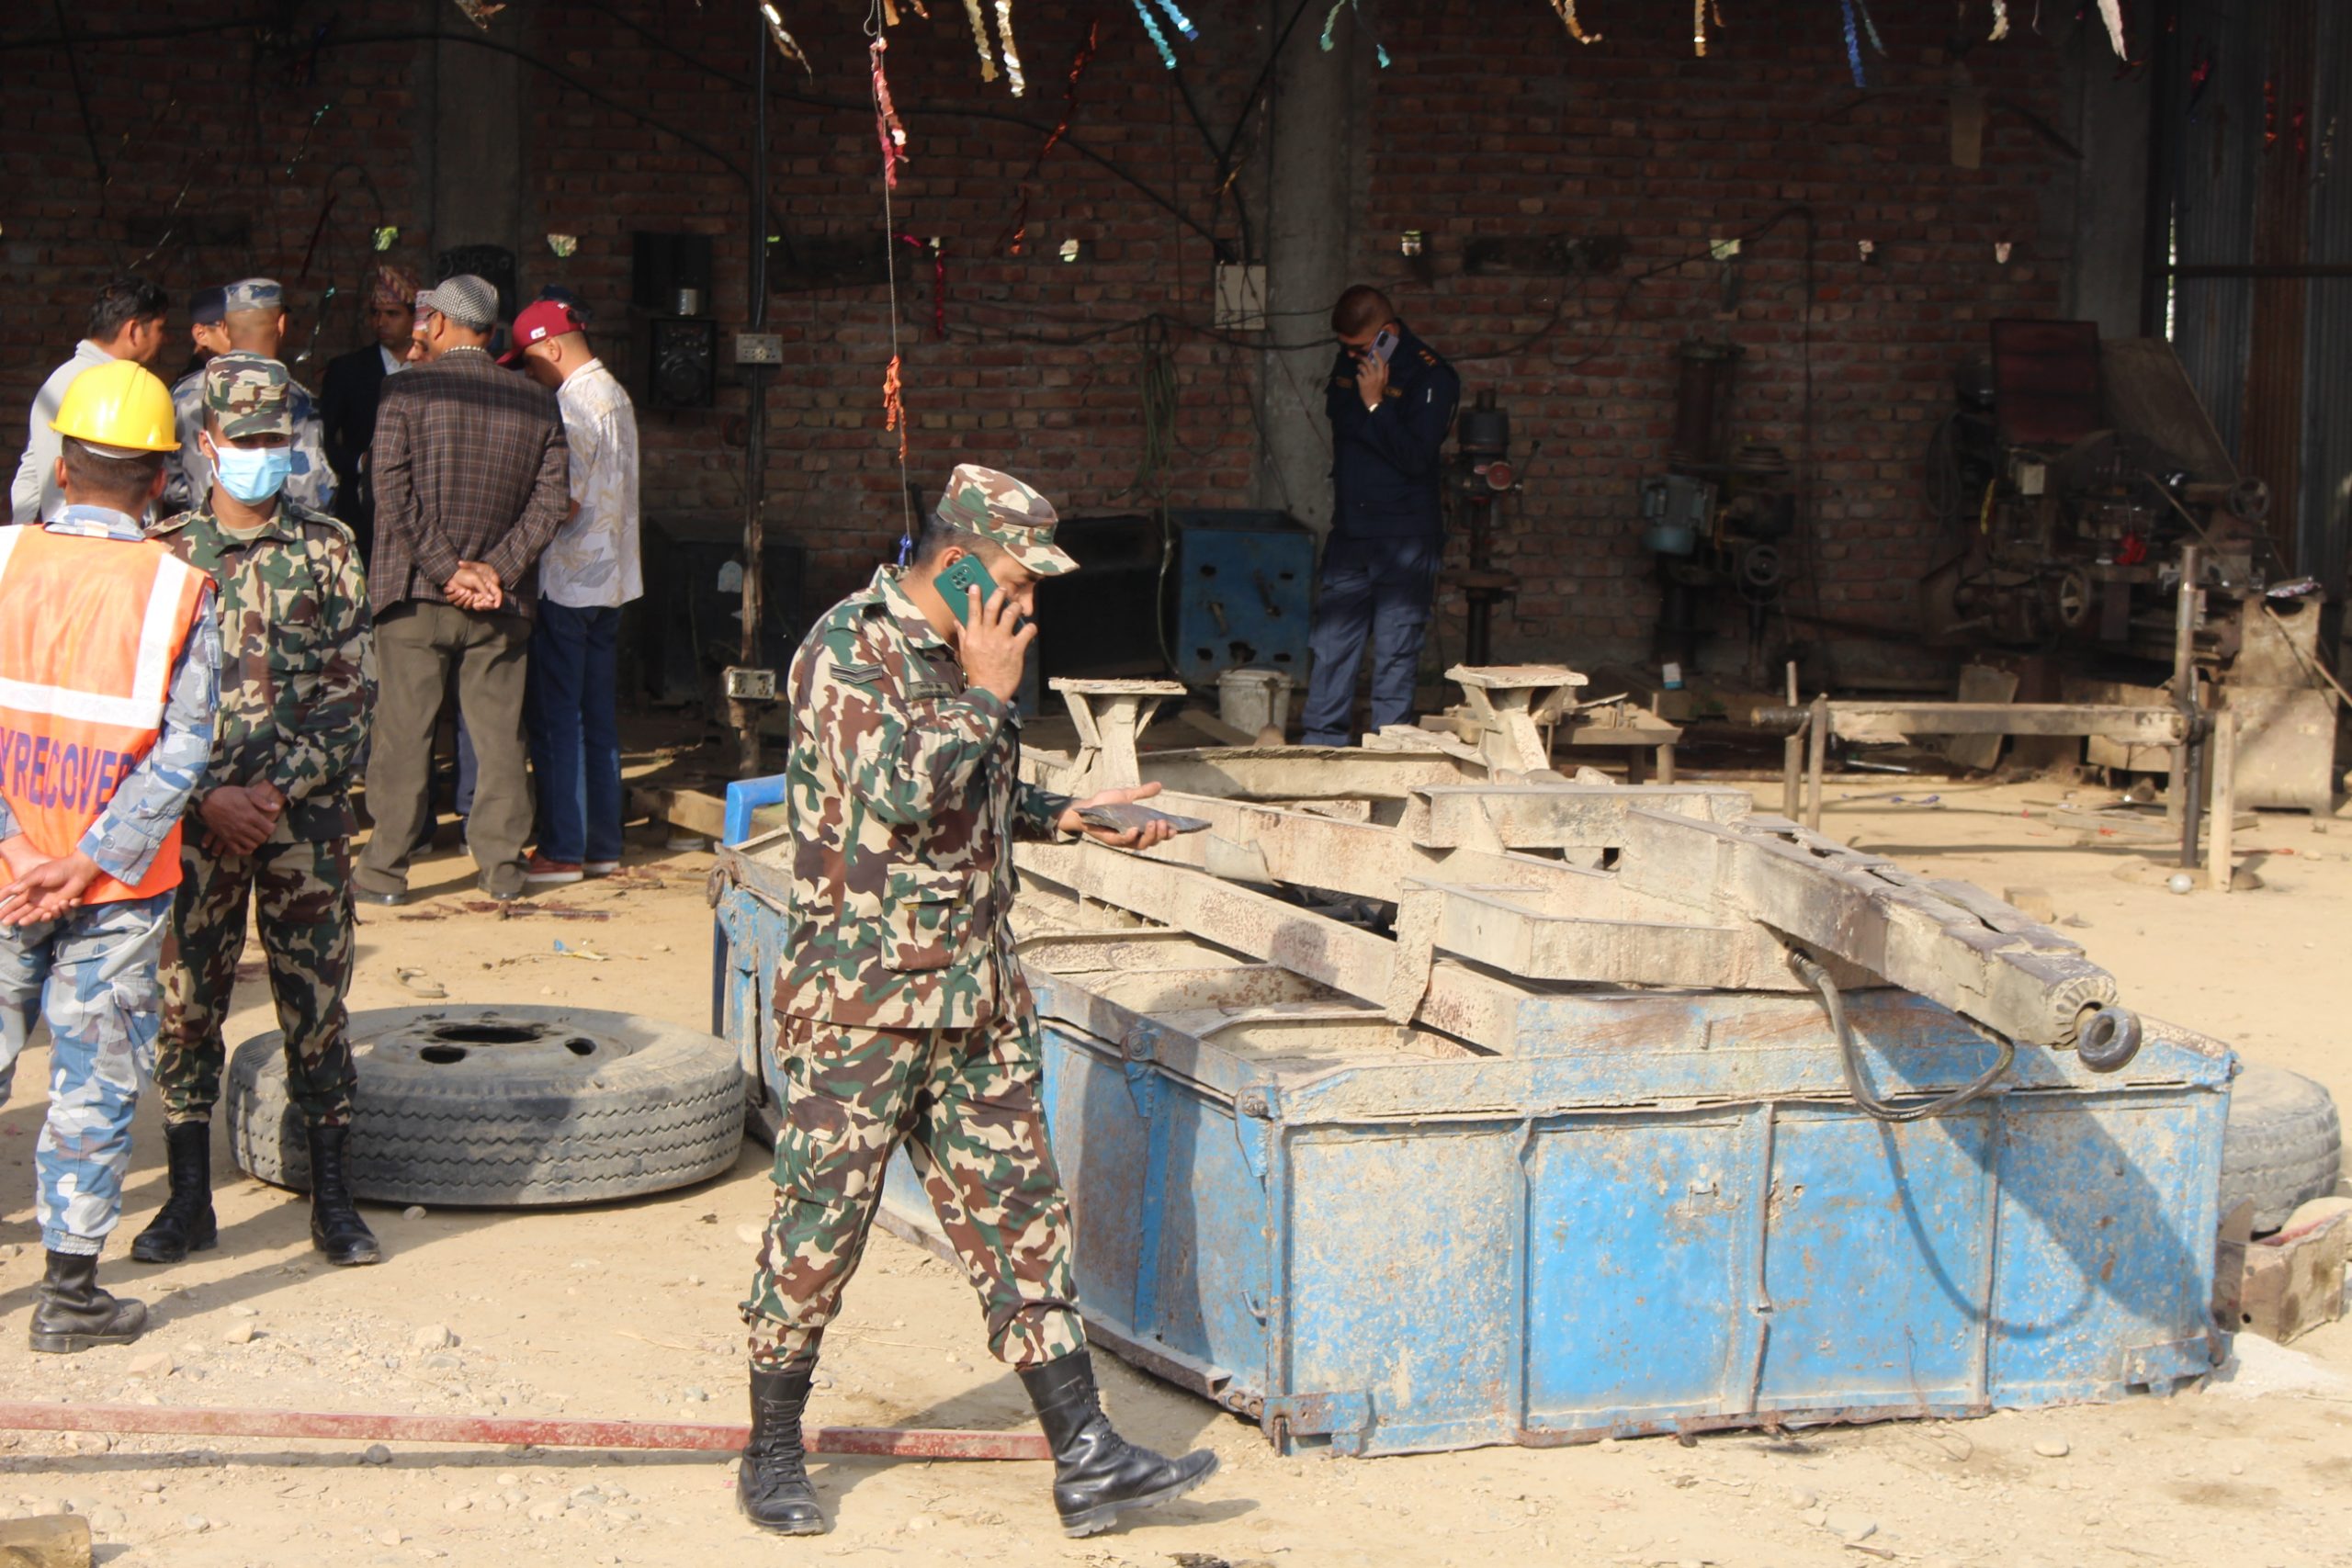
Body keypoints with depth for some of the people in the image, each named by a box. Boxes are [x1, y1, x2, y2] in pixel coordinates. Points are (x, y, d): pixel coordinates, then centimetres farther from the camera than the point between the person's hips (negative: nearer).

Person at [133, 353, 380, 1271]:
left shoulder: (326, 549, 3)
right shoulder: (165, 552, 2)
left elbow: (352, 689, 0)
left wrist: (283, 787, -10)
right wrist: (210, 796, -10)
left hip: (304, 817, 0)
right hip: (195, 818, 0)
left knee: (316, 998, 3)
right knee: (186, 1000, 4)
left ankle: (332, 1198, 12)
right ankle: (189, 1199, 14)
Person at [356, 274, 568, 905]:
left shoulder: (405, 391, -6)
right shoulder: (537, 405, 3)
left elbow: (396, 496, -12)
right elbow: (550, 504, -2)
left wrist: (449, 571, -10)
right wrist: (495, 570, -6)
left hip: (416, 593, -2)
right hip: (501, 602, 3)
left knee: (404, 731, 3)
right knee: (499, 733, 9)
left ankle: (385, 869, 8)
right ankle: (502, 865, 13)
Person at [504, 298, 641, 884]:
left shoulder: (574, 403, -16)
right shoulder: (616, 395, 14)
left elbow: (565, 504, -20)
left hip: (568, 580, -9)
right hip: (609, 578, 9)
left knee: (557, 720, -3)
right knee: (598, 717, 11)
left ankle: (563, 850, -2)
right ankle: (602, 845, 15)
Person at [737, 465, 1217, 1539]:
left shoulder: (962, 652, 13)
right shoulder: (848, 648, -13)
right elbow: (900, 790, -25)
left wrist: (1071, 816, 11)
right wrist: (988, 694, -14)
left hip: (979, 1000, 8)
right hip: (862, 1000, -8)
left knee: (1019, 1213, 6)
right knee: (821, 1220, 2)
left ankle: (1085, 1459, 8)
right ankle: (772, 1452, 18)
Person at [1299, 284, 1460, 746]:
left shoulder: (1432, 377, -10)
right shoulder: (1348, 362, 8)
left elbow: (1416, 456, -18)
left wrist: (1376, 403, -21)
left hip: (1406, 538, -6)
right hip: (1349, 531, 6)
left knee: (1396, 651, -2)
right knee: (1331, 642, 6)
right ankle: (1321, 742, 12)